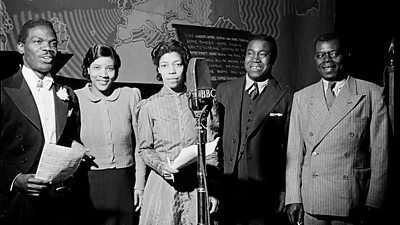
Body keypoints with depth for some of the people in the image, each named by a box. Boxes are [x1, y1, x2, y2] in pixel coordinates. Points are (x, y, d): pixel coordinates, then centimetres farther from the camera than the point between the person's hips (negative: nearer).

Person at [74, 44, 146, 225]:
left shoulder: (131, 96, 0)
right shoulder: (75, 98, -3)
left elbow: (139, 145, 4)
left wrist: (140, 184, 3)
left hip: (124, 183, 1)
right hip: (88, 183, -1)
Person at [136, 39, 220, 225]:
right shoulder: (149, 106, 3)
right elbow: (145, 148, 6)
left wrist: (213, 191, 3)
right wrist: (162, 166, -14)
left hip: (198, 184, 1)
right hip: (162, 183, 0)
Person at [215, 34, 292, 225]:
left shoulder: (286, 98, -2)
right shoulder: (224, 90, 6)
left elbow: (289, 150, -1)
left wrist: (284, 192, -3)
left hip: (265, 194, -2)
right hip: (226, 192, 2)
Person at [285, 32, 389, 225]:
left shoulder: (371, 94, 2)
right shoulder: (301, 97, 9)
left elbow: (380, 151, -1)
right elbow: (294, 152, 6)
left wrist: (373, 203, -6)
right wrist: (293, 199, 0)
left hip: (354, 202, -1)